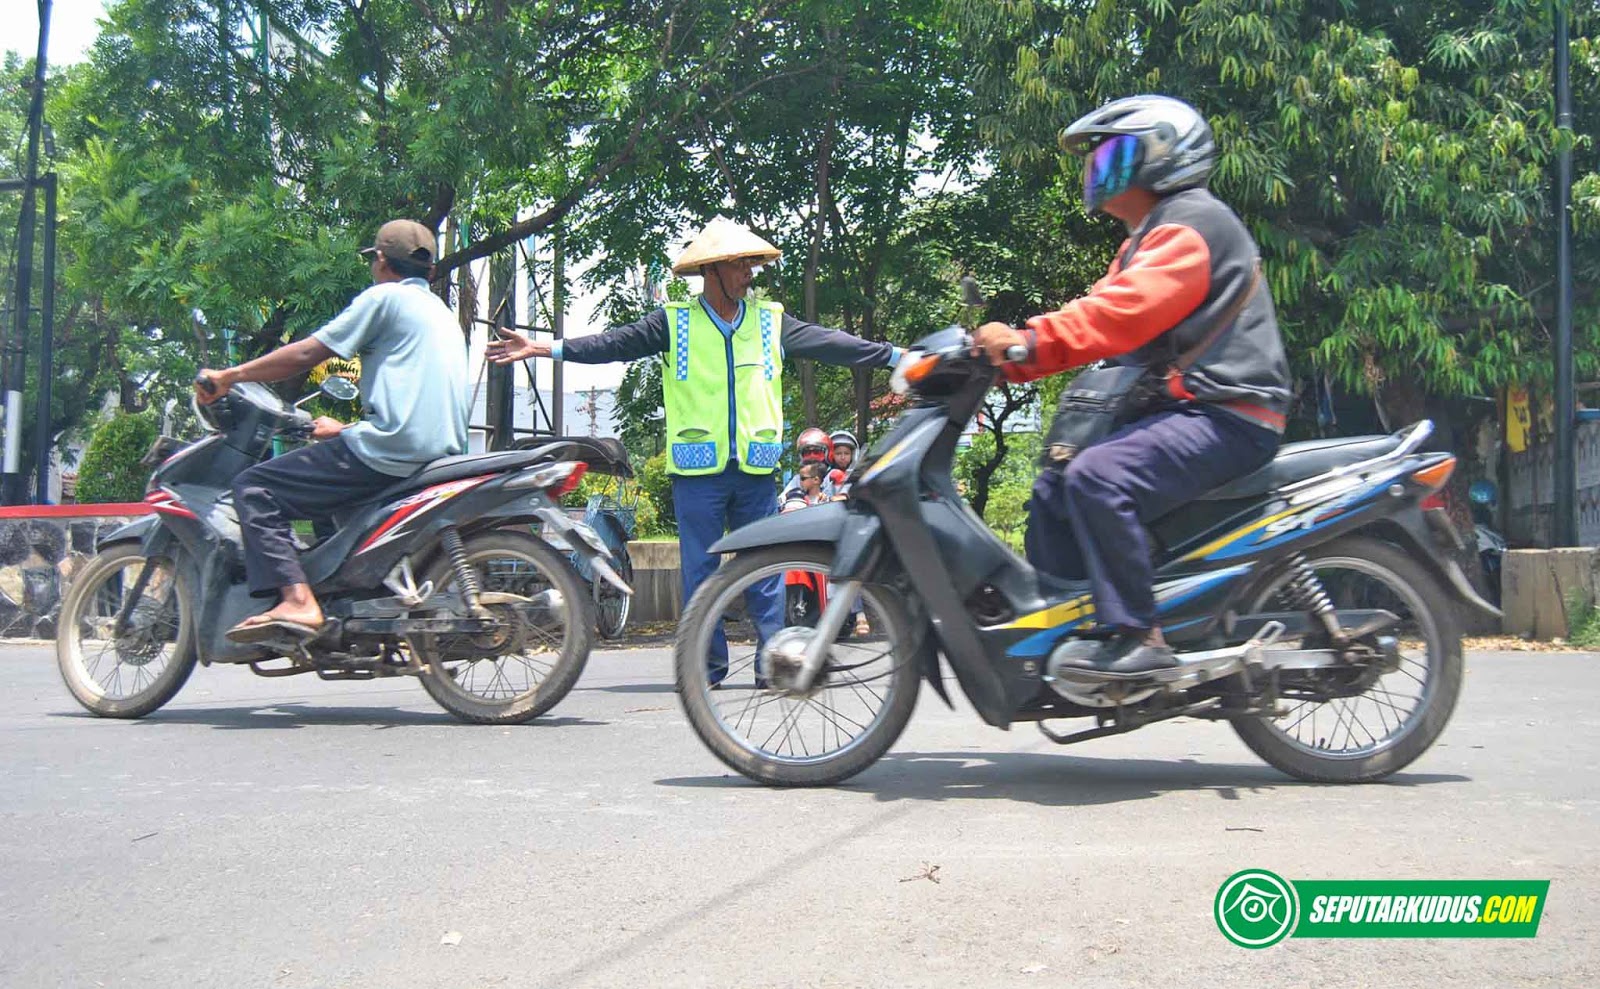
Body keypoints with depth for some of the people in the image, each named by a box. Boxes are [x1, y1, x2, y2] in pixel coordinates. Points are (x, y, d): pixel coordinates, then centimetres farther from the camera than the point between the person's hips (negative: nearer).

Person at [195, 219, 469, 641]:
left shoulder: (385, 297, 0)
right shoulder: (443, 313, 26)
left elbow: (306, 354, -4)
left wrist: (230, 376, 4)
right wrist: (347, 429, 39)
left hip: (391, 451, -9)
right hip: (443, 450, 9)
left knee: (255, 488, -6)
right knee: (333, 498, 34)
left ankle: (296, 599, -22)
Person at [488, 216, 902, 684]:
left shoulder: (771, 320, 10)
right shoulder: (675, 322, 3)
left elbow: (829, 344, 11)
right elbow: (617, 343, 0)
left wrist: (897, 356, 8)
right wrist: (544, 348, -7)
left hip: (756, 469, 2)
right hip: (697, 468, -2)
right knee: (700, 569, 1)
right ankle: (708, 663, 9)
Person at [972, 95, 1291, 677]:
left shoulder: (1191, 223, -9)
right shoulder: (1146, 241, 26)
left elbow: (1126, 311, -25)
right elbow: (1098, 311, 16)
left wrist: (1030, 341, -31)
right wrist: (1010, 356, 2)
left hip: (1227, 415, -11)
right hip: (1183, 409, 11)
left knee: (1097, 477, -31)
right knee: (1052, 491, 8)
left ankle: (1139, 636, -28)